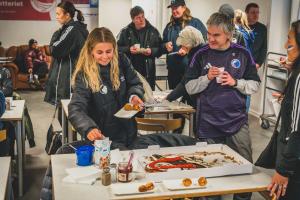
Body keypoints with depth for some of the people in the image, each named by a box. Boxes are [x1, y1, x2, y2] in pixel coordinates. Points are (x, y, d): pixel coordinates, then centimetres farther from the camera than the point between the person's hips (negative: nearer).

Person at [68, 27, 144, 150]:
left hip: (128, 131, 5)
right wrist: (89, 129, -49)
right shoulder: (84, 75, -20)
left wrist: (135, 96, -18)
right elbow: (76, 109, -30)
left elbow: (135, 84, 5)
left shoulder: (121, 61, -8)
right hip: (103, 136, -4)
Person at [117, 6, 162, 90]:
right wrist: (128, 49, -14)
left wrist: (152, 51, -13)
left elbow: (160, 49, 7)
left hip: (148, 71, 1)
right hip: (130, 71, -1)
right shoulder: (125, 31, 2)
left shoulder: (153, 31, 5)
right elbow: (117, 48, 3)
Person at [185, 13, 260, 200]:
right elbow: (190, 87, 0)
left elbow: (255, 85, 3)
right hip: (208, 122, 0)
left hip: (237, 120, 1)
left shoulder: (243, 54, -1)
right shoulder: (201, 55, -2)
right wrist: (207, 78, -16)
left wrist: (235, 82, -13)